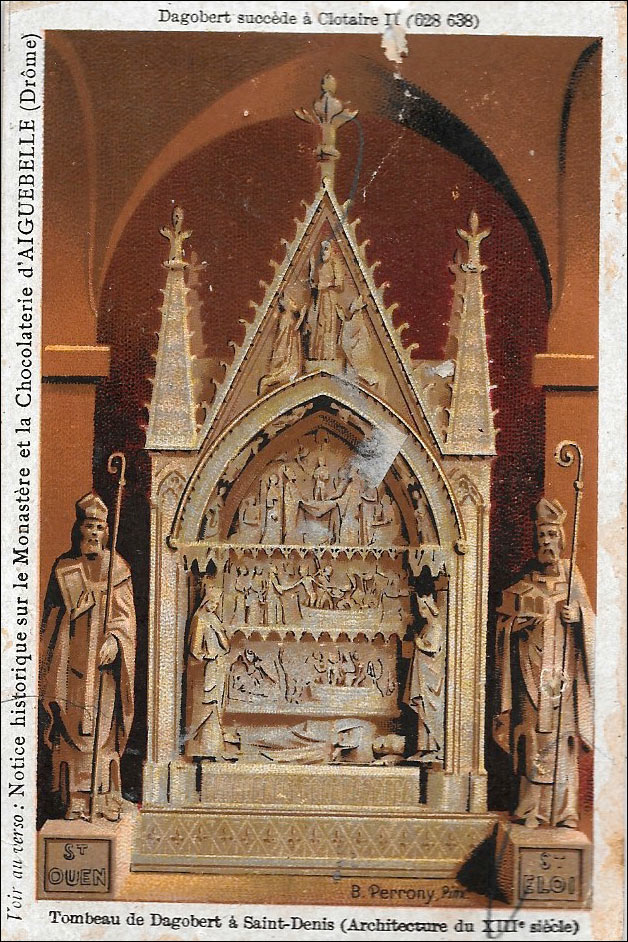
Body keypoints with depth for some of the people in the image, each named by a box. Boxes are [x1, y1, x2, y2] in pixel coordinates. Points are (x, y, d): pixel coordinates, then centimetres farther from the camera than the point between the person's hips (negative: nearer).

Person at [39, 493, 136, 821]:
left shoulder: (117, 567, 6)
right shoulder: (63, 567, 9)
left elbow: (126, 613, 0)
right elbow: (52, 615, 11)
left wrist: (114, 640, -19)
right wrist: (46, 666, 7)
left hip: (103, 661, -1)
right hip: (70, 663, 1)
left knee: (103, 729, -1)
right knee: (72, 729, -1)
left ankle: (105, 799, 6)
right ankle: (75, 801, 4)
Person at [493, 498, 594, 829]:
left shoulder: (571, 575, 9)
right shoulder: (522, 580, 6)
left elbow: (589, 619, 10)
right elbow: (505, 621, 10)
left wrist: (576, 615, -9)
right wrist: (521, 625, -8)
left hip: (563, 668, 1)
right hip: (531, 668, -1)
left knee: (563, 738, 0)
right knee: (533, 738, -4)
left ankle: (564, 810, 7)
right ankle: (531, 809, 2)